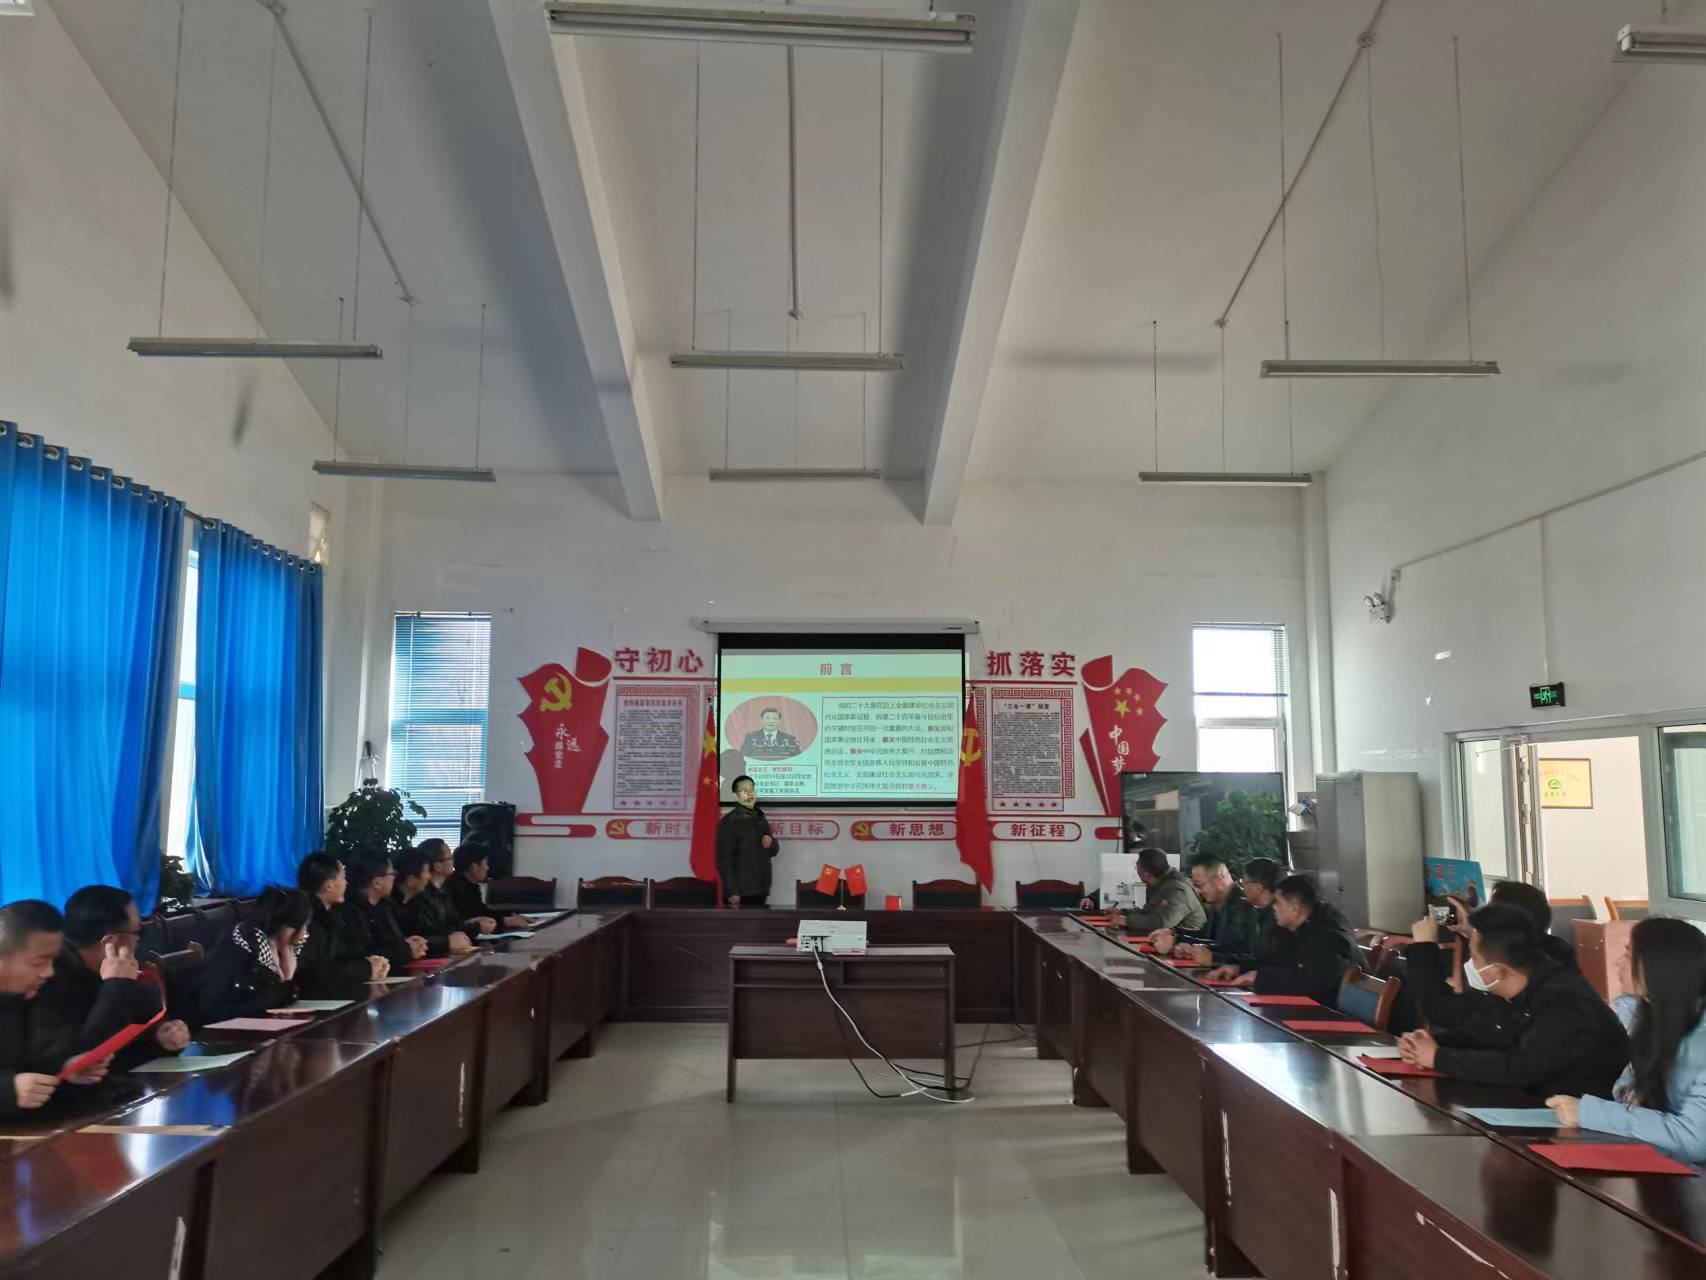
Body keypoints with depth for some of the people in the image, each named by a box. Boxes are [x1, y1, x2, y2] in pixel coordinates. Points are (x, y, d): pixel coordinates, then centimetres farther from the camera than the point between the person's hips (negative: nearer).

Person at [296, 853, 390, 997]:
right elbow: (318, 971, -20)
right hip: (316, 997, -8)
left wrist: (368, 963, -6)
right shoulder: (307, 916, -17)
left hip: (337, 990, 8)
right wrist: (367, 969, -9)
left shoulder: (332, 911, 11)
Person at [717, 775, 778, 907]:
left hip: (761, 889, 7)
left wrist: (771, 843, -1)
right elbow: (724, 859, -13)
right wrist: (732, 891, -21)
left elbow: (773, 850, 24)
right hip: (741, 891, -7)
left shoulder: (761, 819, 16)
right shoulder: (729, 822, -7)